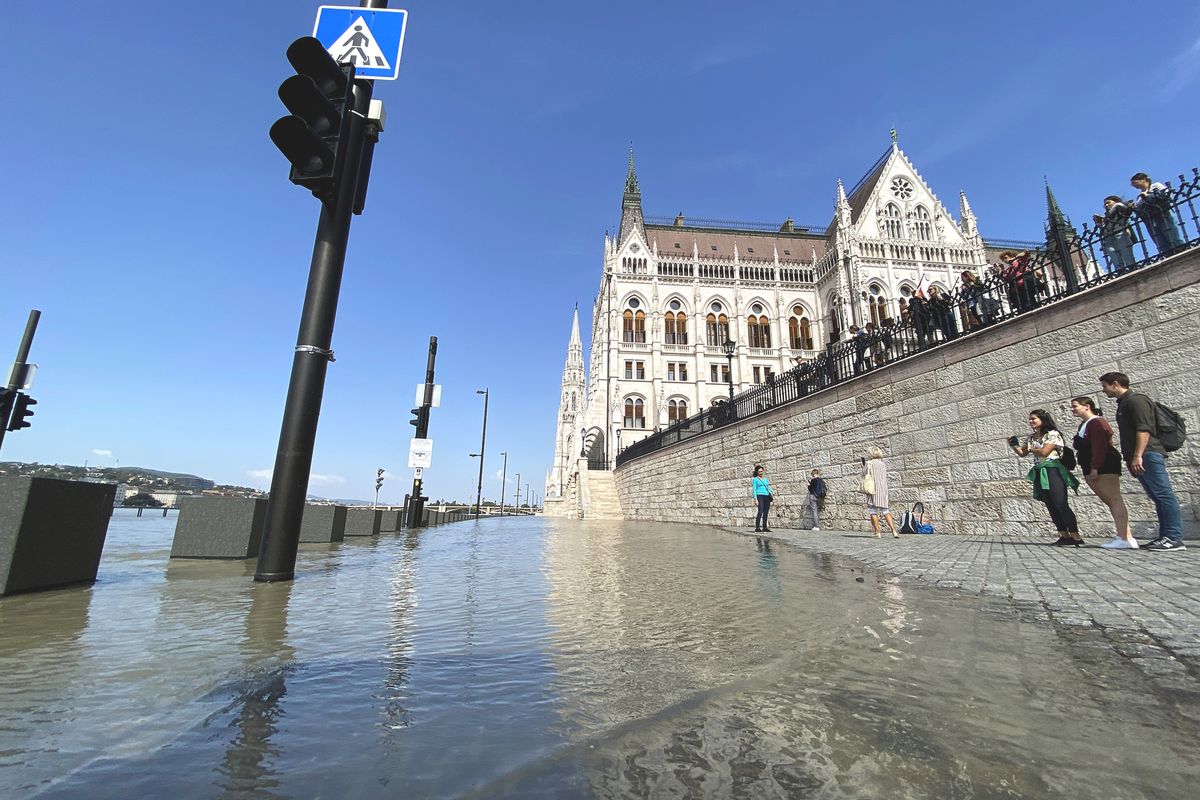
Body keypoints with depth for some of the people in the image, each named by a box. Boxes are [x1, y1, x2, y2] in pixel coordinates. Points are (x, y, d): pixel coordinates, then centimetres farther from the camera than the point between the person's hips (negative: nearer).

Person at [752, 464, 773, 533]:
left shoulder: (765, 479, 21)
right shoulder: (755, 479, 5)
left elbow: (768, 488, 23)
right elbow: (754, 489, -1)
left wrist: (771, 495, 8)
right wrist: (755, 499, -10)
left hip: (767, 496, 6)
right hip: (760, 496, -6)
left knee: (766, 512, 4)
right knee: (760, 511, -15)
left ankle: (764, 527, 9)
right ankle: (757, 528, -17)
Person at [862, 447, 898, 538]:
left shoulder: (869, 463, -4)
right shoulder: (883, 464, 12)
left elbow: (864, 475, -2)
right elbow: (885, 477, 21)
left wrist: (864, 467, 14)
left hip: (873, 489, -5)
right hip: (883, 489, 5)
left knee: (873, 511, 2)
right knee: (886, 511, 9)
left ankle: (877, 533, 0)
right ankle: (894, 531, -3)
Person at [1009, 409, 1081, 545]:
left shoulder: (1053, 434, -6)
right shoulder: (1031, 437, 14)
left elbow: (1044, 452, -16)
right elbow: (1022, 453, 15)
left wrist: (1030, 448, -1)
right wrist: (1014, 445, -1)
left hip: (1053, 471, -7)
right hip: (1039, 474, 7)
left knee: (1061, 504, -11)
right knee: (1051, 506, 5)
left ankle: (1075, 536, -6)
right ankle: (1064, 535, 9)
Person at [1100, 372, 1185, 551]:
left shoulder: (1136, 399, -7)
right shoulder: (1123, 403, 22)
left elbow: (1144, 429, -17)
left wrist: (1138, 456, -23)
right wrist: (1129, 458, 23)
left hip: (1148, 455, -10)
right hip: (1139, 459, 10)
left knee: (1164, 495, -9)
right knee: (1158, 497, 8)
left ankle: (1175, 538, -9)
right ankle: (1165, 536, 9)